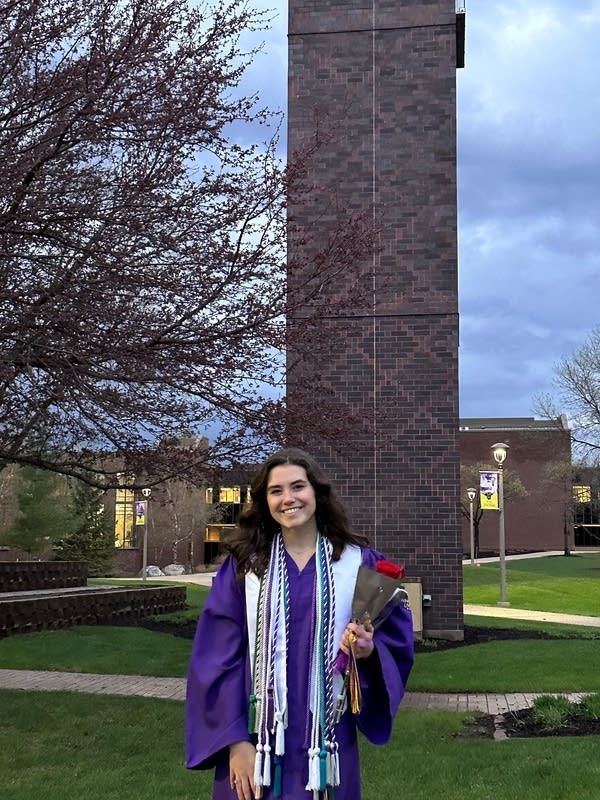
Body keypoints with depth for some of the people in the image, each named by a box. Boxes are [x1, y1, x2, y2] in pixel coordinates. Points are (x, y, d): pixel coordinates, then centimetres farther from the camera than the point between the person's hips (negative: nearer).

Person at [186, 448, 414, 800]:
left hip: (327, 746, 1)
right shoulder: (243, 565, 0)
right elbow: (219, 658, -4)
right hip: (256, 743, 0)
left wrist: (369, 651, -19)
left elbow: (396, 643, 3)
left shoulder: (359, 563, 1)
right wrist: (235, 741, -12)